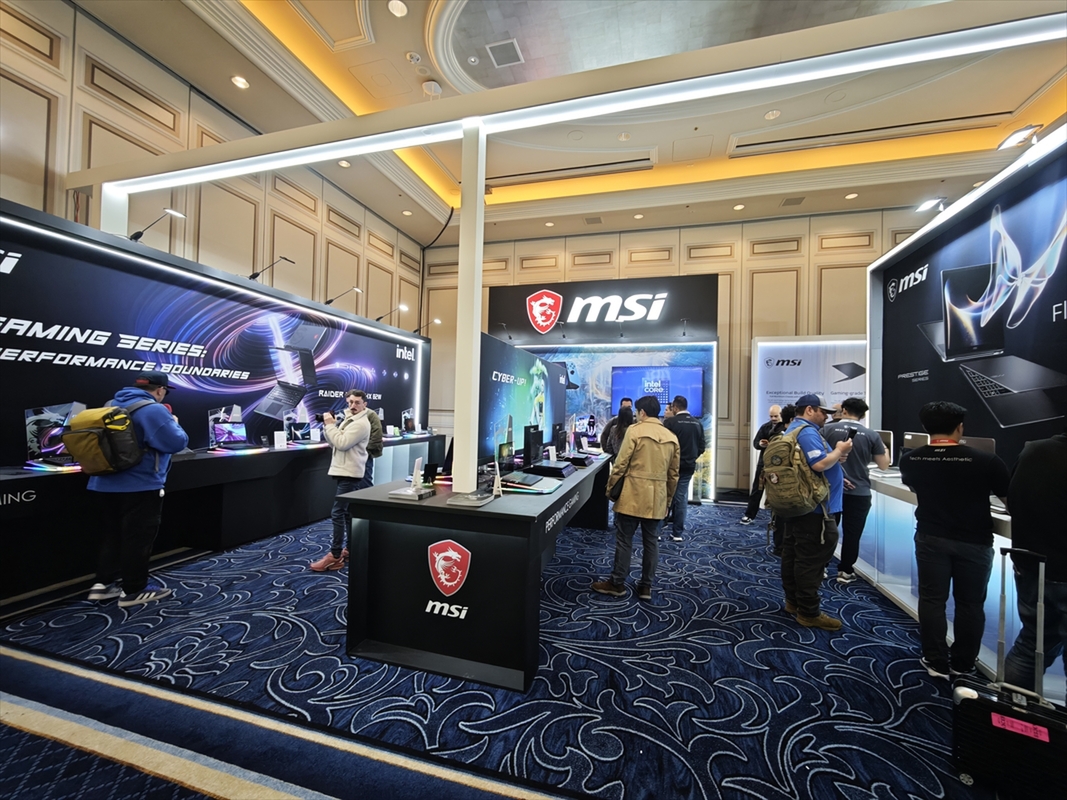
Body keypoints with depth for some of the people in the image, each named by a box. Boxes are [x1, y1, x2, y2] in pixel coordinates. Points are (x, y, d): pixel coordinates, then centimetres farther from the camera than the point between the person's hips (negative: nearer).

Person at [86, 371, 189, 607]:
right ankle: (133, 590, 11)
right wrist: (174, 423, -2)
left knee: (113, 534, 20)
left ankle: (104, 583, 27)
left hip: (107, 484, 8)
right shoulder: (153, 410, -17)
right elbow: (177, 443, -21)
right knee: (138, 538, 2)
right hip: (140, 486, -8)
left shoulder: (112, 406, 11)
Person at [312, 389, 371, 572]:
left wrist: (330, 424, -14)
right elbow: (334, 443, 15)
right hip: (345, 472, 10)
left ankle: (335, 556, -5)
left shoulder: (361, 424, -15)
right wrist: (327, 426, 0)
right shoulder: (348, 419, 16)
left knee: (337, 513, -10)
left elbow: (341, 443, -23)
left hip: (350, 474, -10)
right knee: (347, 512, 14)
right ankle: (350, 548, 23)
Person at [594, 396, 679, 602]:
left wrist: (610, 488, 1)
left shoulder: (635, 430, -9)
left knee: (624, 540, 4)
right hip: (657, 498, 5)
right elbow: (673, 473, 11)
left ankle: (617, 583, 14)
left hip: (633, 495, -5)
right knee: (651, 542, 12)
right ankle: (646, 586, 19)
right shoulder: (672, 437, 7)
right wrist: (668, 496, 22)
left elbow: (621, 464, -11)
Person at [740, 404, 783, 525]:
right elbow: (755, 442, 3)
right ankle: (749, 515, 14)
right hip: (764, 463, 3)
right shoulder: (765, 427, 4)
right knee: (757, 489, 7)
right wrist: (760, 444, -18)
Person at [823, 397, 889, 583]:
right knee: (852, 533, 11)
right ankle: (846, 571, 19)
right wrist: (884, 449, 25)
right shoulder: (871, 435, -1)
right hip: (859, 492, 0)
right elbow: (884, 465, 6)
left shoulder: (828, 429, -4)